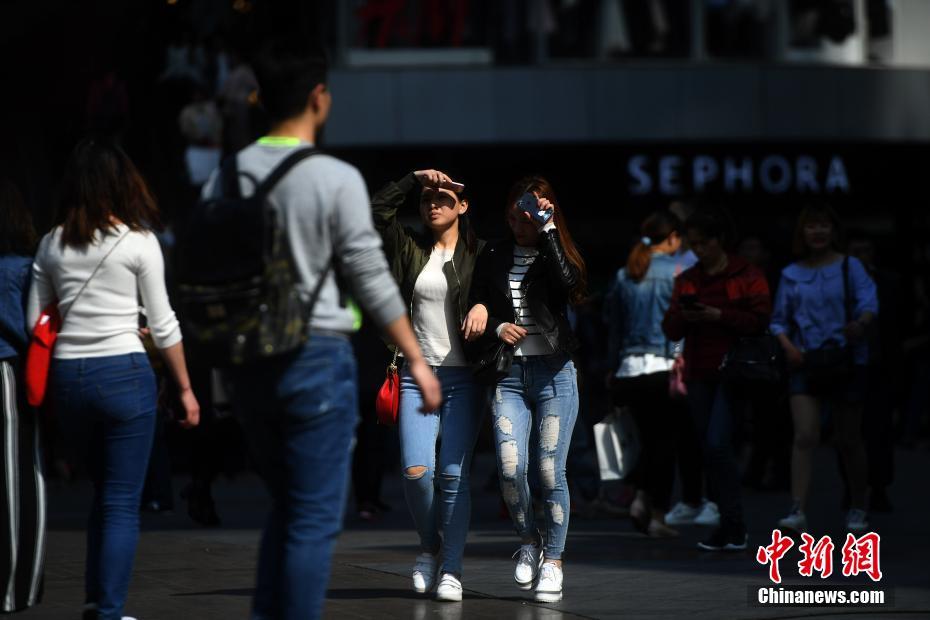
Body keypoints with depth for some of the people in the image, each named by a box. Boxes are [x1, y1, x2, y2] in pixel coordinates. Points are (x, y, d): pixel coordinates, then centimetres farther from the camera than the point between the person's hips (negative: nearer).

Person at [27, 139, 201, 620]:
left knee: (106, 491, 21)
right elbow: (163, 324, -3)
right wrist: (185, 388, 5)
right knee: (123, 503, 2)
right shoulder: (138, 242, -5)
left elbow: (35, 321, 8)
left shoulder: (53, 244, 6)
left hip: (67, 376, 4)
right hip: (124, 372, -4)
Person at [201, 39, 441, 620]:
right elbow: (371, 278, -9)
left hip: (249, 360, 6)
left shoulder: (226, 178, 5)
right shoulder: (336, 180, -10)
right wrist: (417, 359, -1)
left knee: (287, 505, 19)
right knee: (315, 517, 1)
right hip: (317, 356, -6)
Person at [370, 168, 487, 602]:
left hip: (463, 378, -1)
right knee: (416, 471, -12)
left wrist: (484, 306, -19)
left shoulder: (479, 254, 5)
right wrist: (414, 179, -5)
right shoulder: (410, 248, 10)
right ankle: (430, 547, 15)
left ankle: (451, 569, 4)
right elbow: (377, 211, 0)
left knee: (454, 475, -5)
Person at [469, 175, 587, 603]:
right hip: (509, 373, 2)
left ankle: (552, 562, 8)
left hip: (553, 373, -2)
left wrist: (547, 229, -16)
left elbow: (566, 282, -19)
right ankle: (528, 542, 12)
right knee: (510, 466, -13)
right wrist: (497, 329, -9)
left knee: (550, 471, -4)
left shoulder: (556, 254, 4)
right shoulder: (493, 258, 11)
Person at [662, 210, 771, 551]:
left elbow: (760, 320, -9)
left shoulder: (747, 276, 0)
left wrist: (719, 315, -17)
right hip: (699, 375, 6)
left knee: (717, 444, -17)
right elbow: (670, 329, 14)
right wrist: (682, 316, -8)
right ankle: (730, 527, 13)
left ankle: (732, 527, -13)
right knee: (711, 450, 6)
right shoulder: (686, 280, 16)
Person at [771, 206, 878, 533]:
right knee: (805, 436, -14)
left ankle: (857, 509, 24)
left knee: (848, 439, 9)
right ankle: (798, 511, -20)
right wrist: (788, 346, -9)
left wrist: (860, 324, -35)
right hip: (805, 362, 1)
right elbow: (779, 320, 11)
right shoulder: (791, 275, 10)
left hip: (846, 361, -1)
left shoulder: (850, 267, 2)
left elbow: (869, 301, -13)